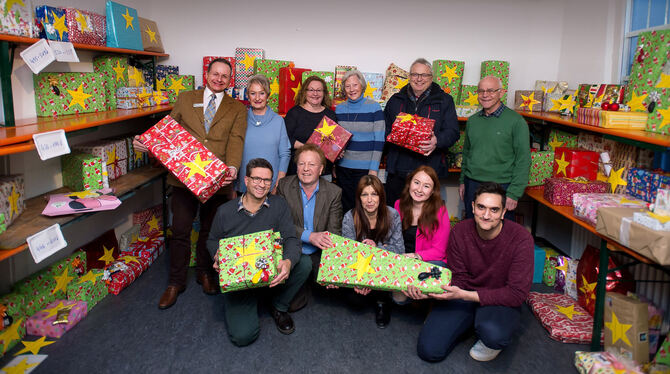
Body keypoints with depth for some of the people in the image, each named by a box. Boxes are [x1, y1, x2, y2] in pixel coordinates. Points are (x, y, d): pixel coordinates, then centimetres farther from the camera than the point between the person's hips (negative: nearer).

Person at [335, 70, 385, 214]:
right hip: (343, 166, 4)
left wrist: (374, 168, -11)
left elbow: (379, 140, -6)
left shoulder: (374, 107, -4)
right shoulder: (339, 109, 8)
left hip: (365, 167, -3)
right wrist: (333, 164, 11)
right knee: (345, 206, 9)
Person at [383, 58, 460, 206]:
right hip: (397, 171, 3)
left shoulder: (444, 100, 7)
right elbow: (384, 128, 20)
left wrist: (437, 141, -21)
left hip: (427, 170, -2)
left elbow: (453, 132, 0)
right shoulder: (396, 100, 15)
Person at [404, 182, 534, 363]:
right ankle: (471, 321, 15)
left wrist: (464, 295, -29)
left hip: (501, 300, -3)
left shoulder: (521, 238, -20)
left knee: (493, 334, -38)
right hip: (463, 295, 3)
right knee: (428, 350, -10)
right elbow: (459, 279, -3)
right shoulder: (460, 232, -9)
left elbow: (517, 294, -21)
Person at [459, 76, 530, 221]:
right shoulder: (472, 121, 11)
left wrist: (514, 193, -13)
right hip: (472, 186, 5)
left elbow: (523, 160, -8)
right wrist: (462, 181, 15)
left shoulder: (516, 121, -6)